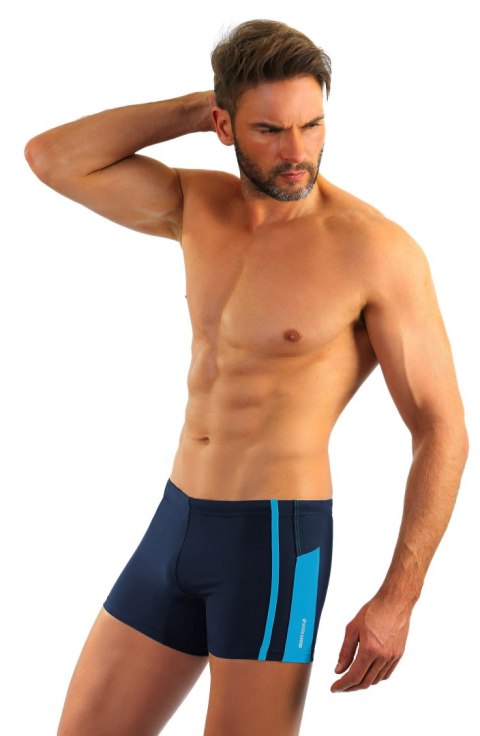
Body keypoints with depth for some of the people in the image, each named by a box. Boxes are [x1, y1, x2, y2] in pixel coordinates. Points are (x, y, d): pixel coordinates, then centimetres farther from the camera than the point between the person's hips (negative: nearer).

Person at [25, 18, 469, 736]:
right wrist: (194, 108, -1)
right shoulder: (200, 205, 5)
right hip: (176, 522, 7)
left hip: (277, 541, -6)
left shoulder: (377, 250, -14)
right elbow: (52, 158, 4)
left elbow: (442, 430, -11)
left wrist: (397, 599, -14)